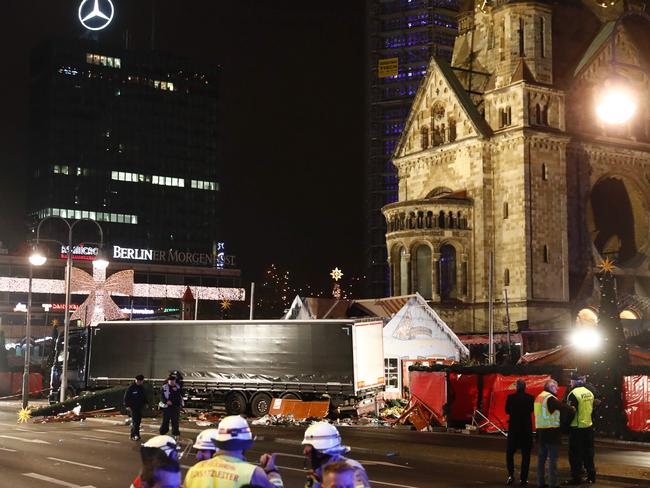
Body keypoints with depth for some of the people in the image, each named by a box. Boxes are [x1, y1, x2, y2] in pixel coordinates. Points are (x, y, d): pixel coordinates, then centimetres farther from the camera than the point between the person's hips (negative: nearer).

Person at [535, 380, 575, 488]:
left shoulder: (539, 397, 15)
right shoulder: (550, 398, -14)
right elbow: (562, 406, -22)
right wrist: (572, 409, -6)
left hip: (541, 431, 8)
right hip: (551, 431, -8)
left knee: (541, 457, 13)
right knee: (552, 458, -3)